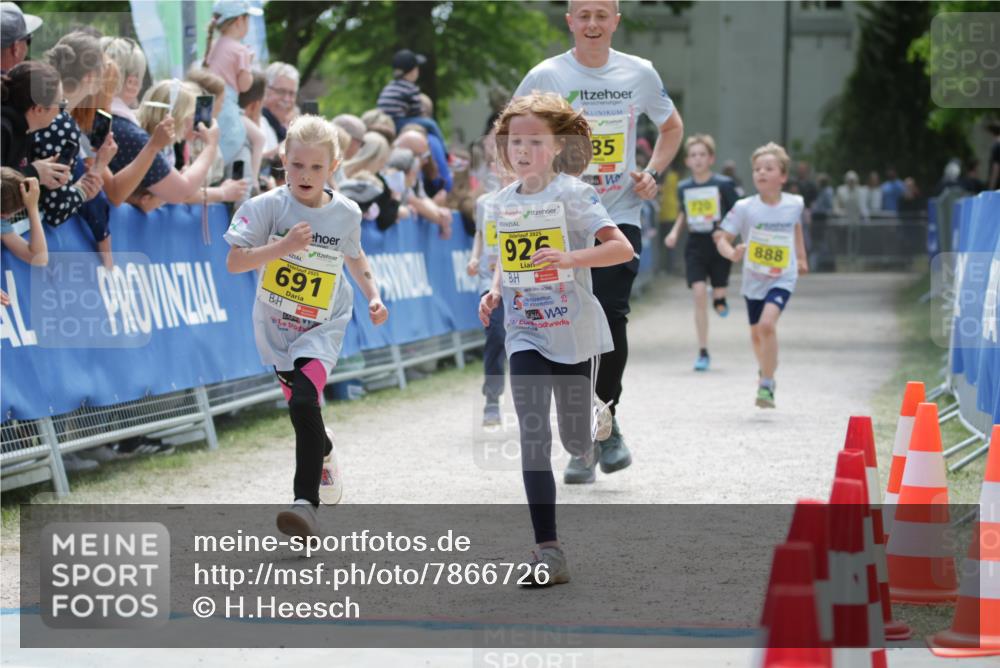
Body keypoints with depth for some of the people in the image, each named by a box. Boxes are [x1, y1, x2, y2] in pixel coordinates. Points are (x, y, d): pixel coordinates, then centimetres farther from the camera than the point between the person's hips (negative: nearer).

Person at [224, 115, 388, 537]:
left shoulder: (346, 213, -6)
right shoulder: (268, 207, -14)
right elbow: (234, 263, -20)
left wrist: (372, 296, 4)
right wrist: (282, 247, -31)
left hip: (321, 330, -2)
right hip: (276, 328, 2)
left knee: (303, 404, -24)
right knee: (300, 409, 17)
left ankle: (307, 501, -25)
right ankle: (325, 453, 52)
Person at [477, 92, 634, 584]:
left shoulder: (572, 194, -10)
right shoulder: (505, 200, 7)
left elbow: (622, 247, -19)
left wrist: (570, 257, -32)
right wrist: (495, 290, 4)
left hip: (573, 333, -3)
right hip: (525, 335, 3)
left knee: (575, 441, 6)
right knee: (533, 438, -11)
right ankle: (548, 551, -14)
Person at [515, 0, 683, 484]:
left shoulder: (639, 74, 4)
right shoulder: (546, 76, -3)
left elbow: (671, 125, 21)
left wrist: (653, 173, 6)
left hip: (620, 216, 1)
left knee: (611, 317, -14)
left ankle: (607, 422, 8)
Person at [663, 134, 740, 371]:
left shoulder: (723, 185, -6)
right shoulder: (683, 188, 4)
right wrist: (675, 231, 7)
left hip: (719, 245, -2)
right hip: (695, 246, 2)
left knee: (718, 298, 0)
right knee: (699, 293, -11)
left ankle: (720, 299, 43)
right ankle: (703, 353, -7)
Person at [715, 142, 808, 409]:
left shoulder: (794, 204, -6)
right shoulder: (745, 208, -12)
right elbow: (722, 237, -10)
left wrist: (801, 258, 22)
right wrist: (731, 253, -31)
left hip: (782, 279, -2)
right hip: (754, 279, 2)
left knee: (767, 324, -25)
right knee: (756, 334, 18)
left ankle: (766, 385, -15)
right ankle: (766, 370, 49)